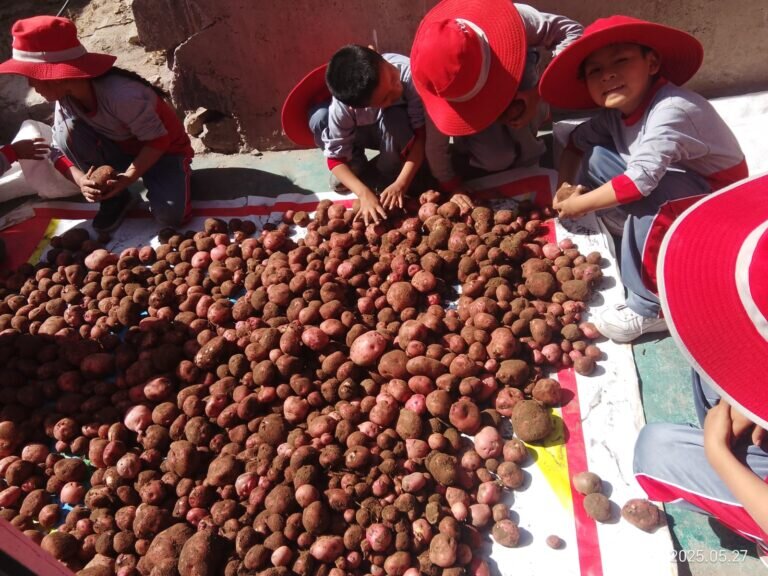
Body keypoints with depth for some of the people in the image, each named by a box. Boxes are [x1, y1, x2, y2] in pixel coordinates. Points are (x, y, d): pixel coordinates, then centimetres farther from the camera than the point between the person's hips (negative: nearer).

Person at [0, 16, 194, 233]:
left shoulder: (122, 95, -34)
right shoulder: (65, 99, -11)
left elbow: (158, 140, -25)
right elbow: (61, 150, -8)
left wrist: (127, 178, -34)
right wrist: (81, 180, -29)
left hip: (163, 149, -5)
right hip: (123, 150, 6)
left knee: (170, 215, -30)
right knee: (68, 130, -22)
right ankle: (113, 198, -5)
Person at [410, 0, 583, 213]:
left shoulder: (514, 22, -40)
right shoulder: (444, 76, -35)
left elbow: (573, 32, -28)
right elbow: (435, 145, -24)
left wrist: (538, 92, -42)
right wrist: (454, 187, -18)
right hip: (473, 122, -1)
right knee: (496, 157, -27)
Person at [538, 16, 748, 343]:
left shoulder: (671, 110, -30)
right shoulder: (614, 113, -6)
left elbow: (641, 180, -38)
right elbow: (577, 142, 6)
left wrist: (580, 204, -28)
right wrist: (564, 187, -11)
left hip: (718, 195, -8)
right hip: (669, 186, 8)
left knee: (648, 196, -39)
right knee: (595, 158, -6)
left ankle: (649, 309, -26)